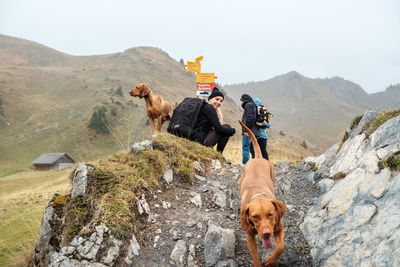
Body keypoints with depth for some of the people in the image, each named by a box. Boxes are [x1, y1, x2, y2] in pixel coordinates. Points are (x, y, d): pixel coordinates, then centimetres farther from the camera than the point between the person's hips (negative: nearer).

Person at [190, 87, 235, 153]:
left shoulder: (203, 106, 20)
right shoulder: (209, 108, -8)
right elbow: (219, 129, -15)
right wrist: (232, 131, 1)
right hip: (202, 141, -10)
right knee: (227, 127, -3)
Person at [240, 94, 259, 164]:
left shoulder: (248, 105, -4)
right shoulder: (253, 105, 25)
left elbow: (249, 118, -17)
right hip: (254, 132, 10)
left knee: (245, 148, -12)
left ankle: (245, 164, -16)